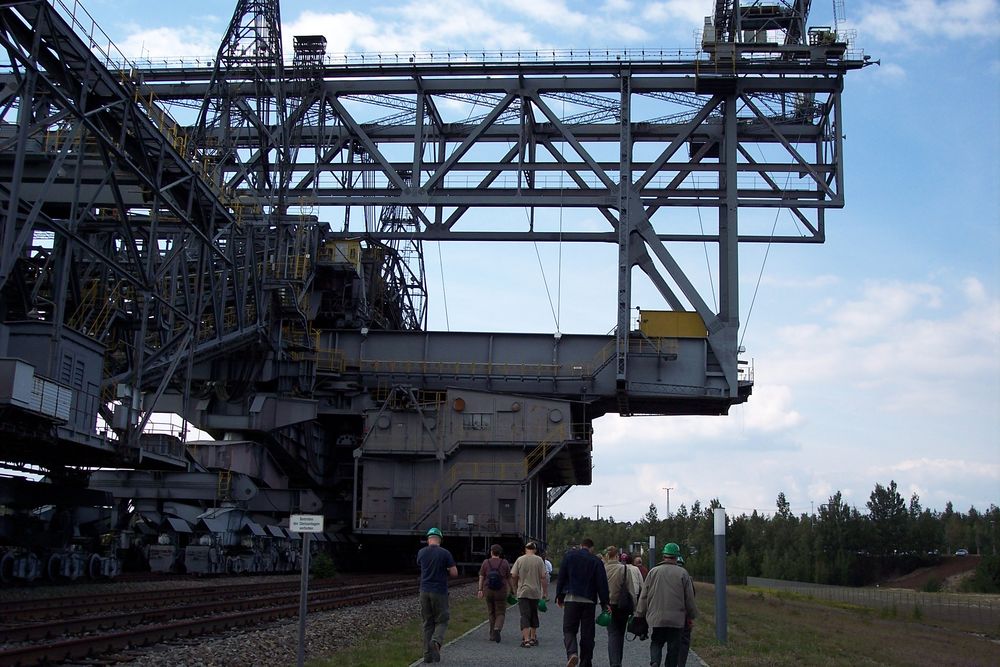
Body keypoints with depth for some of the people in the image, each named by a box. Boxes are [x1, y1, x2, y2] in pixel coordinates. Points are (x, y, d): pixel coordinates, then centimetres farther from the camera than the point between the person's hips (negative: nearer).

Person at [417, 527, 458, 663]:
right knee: (442, 621, 7)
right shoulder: (445, 553, -8)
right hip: (440, 592, -3)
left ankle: (427, 655, 7)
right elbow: (454, 573, -6)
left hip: (425, 591, 3)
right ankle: (436, 641, -21)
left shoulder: (421, 552, 2)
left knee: (427, 623, 10)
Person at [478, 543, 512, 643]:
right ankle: (497, 629, -23)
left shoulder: (486, 562, -2)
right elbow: (508, 578, 1)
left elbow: (481, 577, -3)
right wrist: (510, 589, 13)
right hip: (501, 592, -2)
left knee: (491, 613, 15)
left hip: (488, 591, 2)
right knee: (500, 613, 4)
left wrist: (480, 590, 1)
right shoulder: (505, 563, -3)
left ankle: (492, 635, 18)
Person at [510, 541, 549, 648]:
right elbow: (543, 577, -6)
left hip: (523, 592, -1)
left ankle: (526, 640, -17)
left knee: (525, 615, -5)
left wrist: (516, 587, 15)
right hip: (535, 592, 1)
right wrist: (545, 592, 0)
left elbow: (513, 576, -2)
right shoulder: (539, 560, -2)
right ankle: (533, 638, 26)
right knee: (534, 615, 17)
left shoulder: (520, 560, -1)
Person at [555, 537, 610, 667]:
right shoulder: (596, 561, 3)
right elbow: (602, 583, 0)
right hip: (589, 601, 1)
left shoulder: (569, 555, 4)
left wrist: (559, 596, 10)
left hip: (571, 599, 0)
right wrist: (604, 603, 3)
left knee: (569, 629, 4)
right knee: (587, 633, 8)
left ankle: (572, 653, -21)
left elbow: (561, 577, 3)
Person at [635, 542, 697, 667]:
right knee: (673, 647, 9)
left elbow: (643, 596, 4)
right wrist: (691, 615, 13)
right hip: (676, 618, -1)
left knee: (656, 643, 11)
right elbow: (690, 598, 1)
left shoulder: (653, 572, 1)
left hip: (656, 618, 1)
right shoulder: (683, 573, -3)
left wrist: (640, 614, 13)